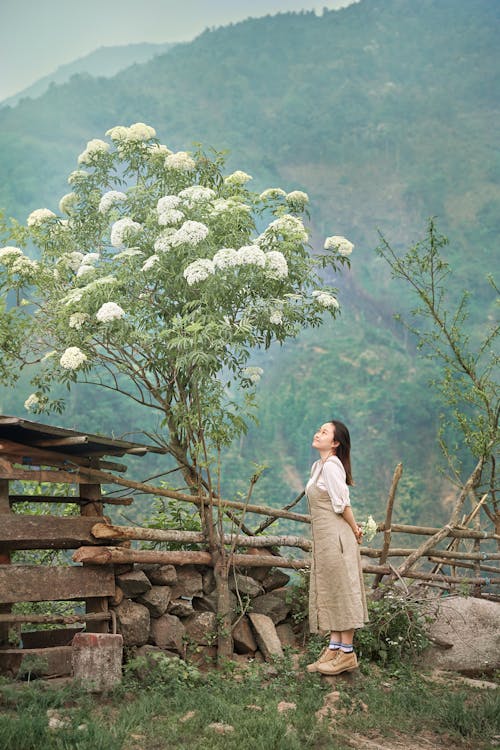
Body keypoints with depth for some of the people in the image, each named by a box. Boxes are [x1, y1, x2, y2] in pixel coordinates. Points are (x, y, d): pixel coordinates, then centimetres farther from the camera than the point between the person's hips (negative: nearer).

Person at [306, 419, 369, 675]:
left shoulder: (332, 466, -16)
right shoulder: (317, 466, 14)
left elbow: (342, 504, -15)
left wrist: (354, 530, -3)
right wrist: (354, 529, 11)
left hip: (336, 536, -9)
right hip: (322, 537, 10)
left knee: (341, 591, -2)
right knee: (328, 593, 12)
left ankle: (347, 653, 5)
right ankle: (334, 648, 19)